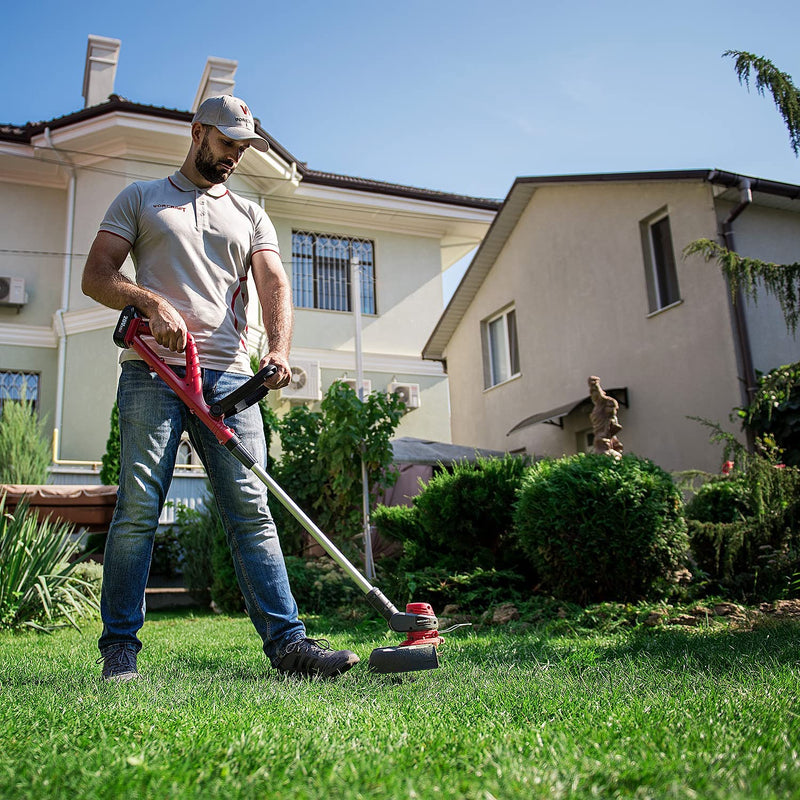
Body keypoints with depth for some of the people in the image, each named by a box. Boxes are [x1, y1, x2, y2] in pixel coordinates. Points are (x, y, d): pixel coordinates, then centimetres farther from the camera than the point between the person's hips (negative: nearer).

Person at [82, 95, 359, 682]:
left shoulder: (251, 215, 23)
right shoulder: (140, 199, 18)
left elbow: (274, 284, 7)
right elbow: (96, 277, 9)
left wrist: (280, 348, -12)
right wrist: (154, 302, -11)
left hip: (229, 377, 2)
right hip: (152, 373, -1)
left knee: (251, 511, -3)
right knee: (138, 508, -4)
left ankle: (287, 640, -4)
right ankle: (120, 646, 7)